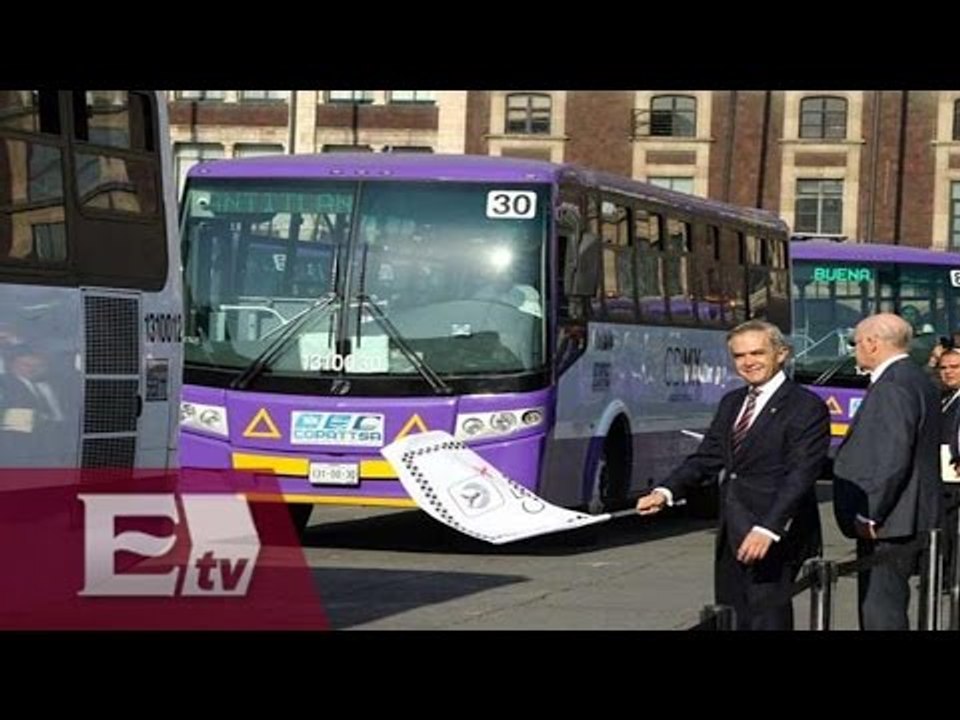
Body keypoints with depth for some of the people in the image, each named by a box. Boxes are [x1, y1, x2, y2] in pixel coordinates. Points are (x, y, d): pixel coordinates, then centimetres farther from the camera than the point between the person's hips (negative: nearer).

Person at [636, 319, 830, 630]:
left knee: (767, 620, -9)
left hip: (775, 537, -8)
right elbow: (707, 456, 15)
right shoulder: (731, 403, 17)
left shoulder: (807, 407, -9)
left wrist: (768, 529, -27)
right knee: (730, 620, 7)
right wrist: (666, 492, -2)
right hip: (732, 538, 8)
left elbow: (801, 475, -17)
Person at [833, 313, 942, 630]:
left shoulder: (892, 388, -18)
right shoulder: (917, 380, 15)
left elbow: (892, 460, -24)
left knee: (882, 615, -9)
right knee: (887, 607, 16)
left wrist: (868, 516, -18)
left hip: (887, 525, -11)